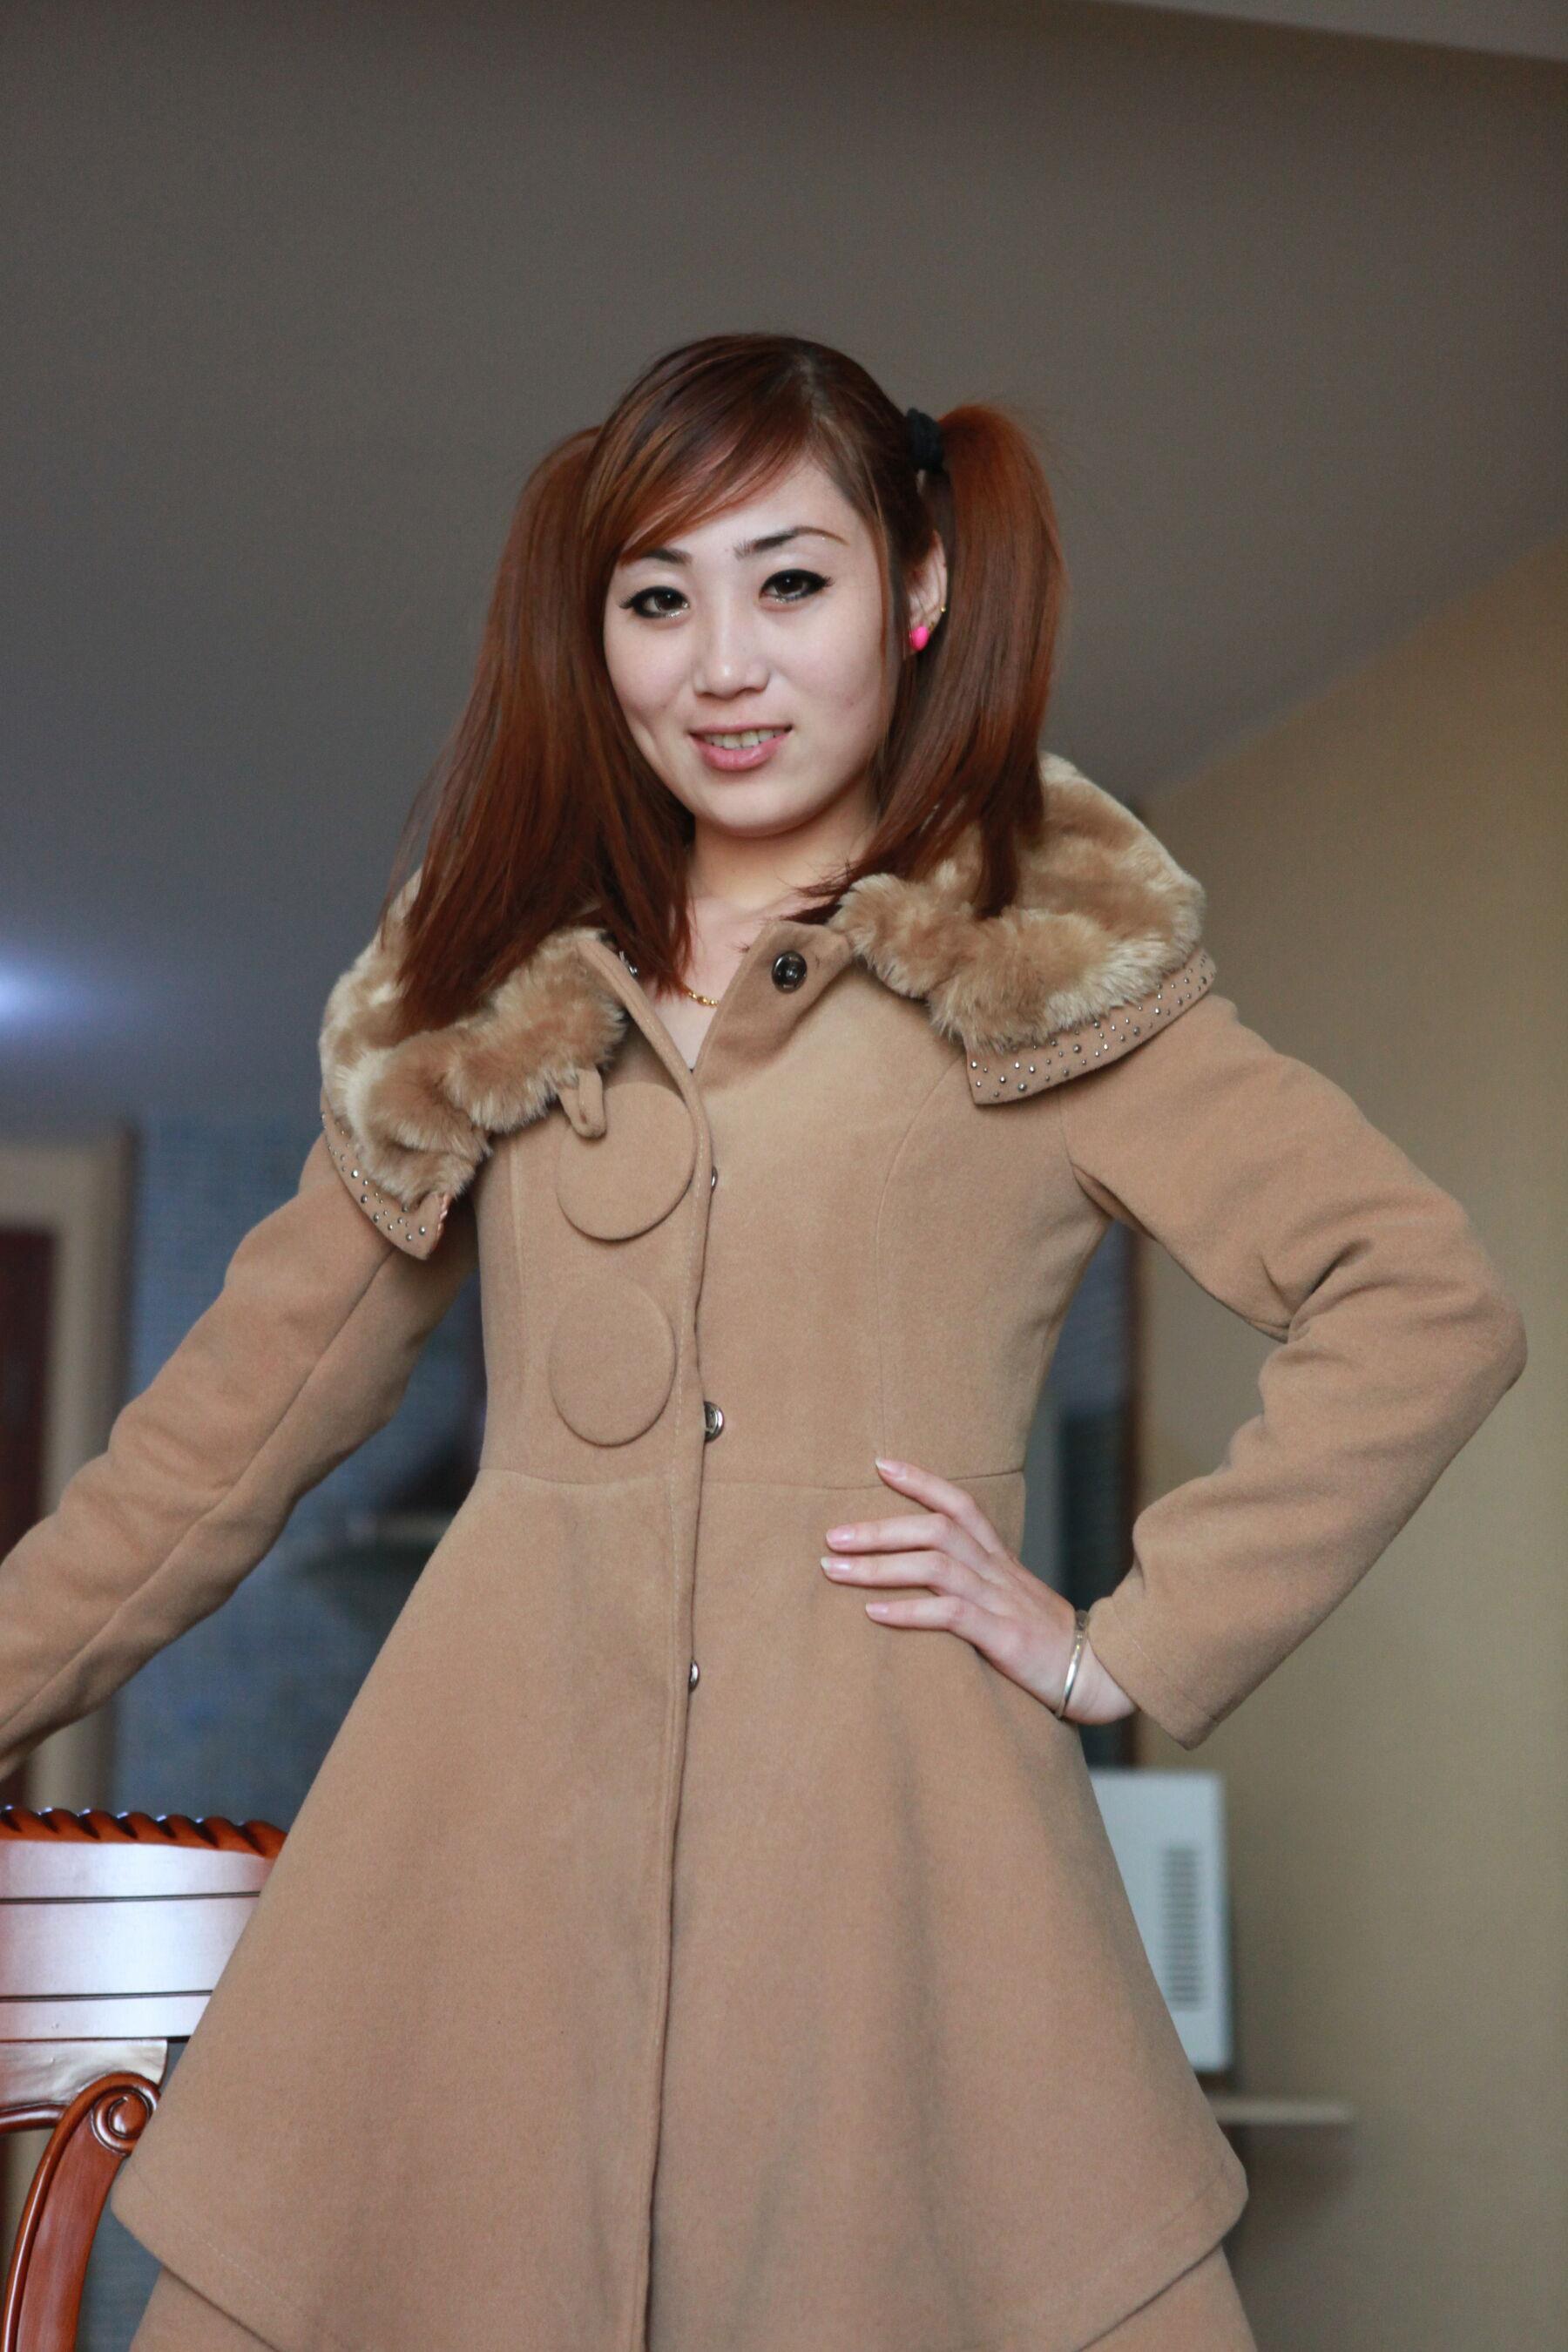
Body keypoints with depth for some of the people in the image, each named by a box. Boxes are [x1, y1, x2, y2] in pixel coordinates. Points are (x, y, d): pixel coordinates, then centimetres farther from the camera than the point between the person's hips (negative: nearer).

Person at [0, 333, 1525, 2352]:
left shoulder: (1058, 976, 5)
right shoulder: (485, 993, 15)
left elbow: (1431, 1305, 1)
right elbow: (251, 1395, 18)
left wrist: (1122, 1644, -3)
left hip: (886, 1863, -2)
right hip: (488, 1865, 3)